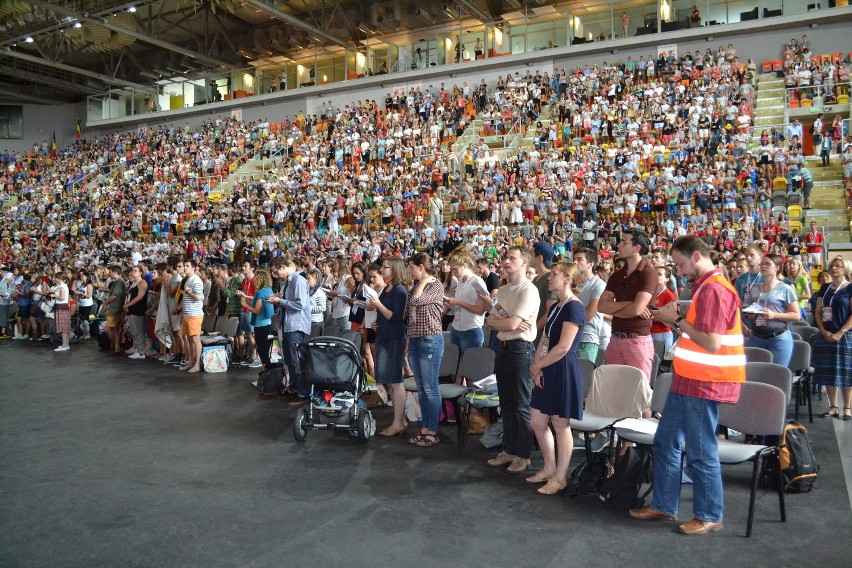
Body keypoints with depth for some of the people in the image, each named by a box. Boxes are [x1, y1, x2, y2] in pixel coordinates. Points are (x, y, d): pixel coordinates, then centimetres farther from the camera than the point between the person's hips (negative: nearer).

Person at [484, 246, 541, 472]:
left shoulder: (528, 291, -13)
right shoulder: (503, 290, 12)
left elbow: (512, 324, -20)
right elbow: (490, 321, 6)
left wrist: (496, 321, -2)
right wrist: (508, 324, -12)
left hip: (520, 349, -8)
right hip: (502, 347, 8)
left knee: (522, 407, 3)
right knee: (506, 404, 15)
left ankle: (523, 455, 15)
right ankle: (509, 450, 26)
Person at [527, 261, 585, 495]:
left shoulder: (574, 308, -15)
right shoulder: (555, 307, 14)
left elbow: (563, 347, -21)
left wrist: (537, 366, -11)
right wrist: (538, 367, -3)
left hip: (564, 372, -9)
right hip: (547, 371, 9)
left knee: (560, 425, 3)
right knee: (537, 422, 13)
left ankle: (560, 477, 17)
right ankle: (550, 468, 30)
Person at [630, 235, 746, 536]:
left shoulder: (714, 289, -18)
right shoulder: (705, 286, 14)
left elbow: (711, 342, -24)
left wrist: (677, 319, -14)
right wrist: (676, 318, 4)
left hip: (703, 383, -10)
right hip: (687, 379, 10)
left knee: (701, 452, 3)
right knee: (666, 442, 15)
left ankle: (710, 516, 19)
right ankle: (663, 505, 27)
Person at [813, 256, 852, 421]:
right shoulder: (824, 288, 12)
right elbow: (817, 312, 9)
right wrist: (824, 332, -5)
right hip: (825, 336, 5)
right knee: (828, 372, 5)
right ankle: (833, 407, 13)